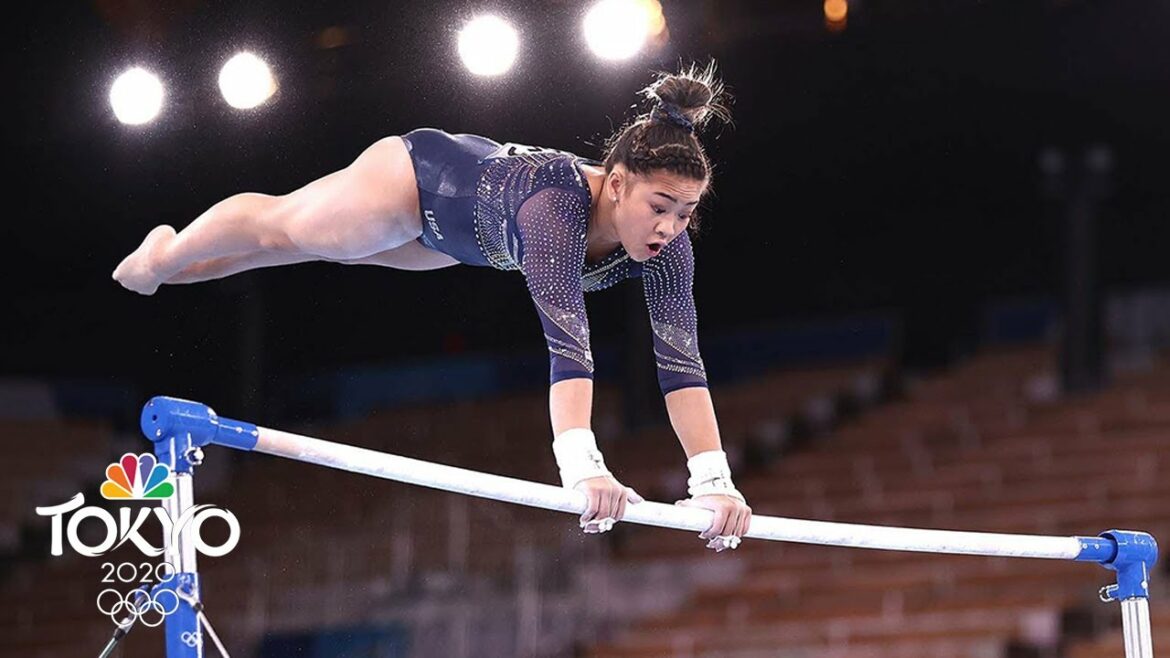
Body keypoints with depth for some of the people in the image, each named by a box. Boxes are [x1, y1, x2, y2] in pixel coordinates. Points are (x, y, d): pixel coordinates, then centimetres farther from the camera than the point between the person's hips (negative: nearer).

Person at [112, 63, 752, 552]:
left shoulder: (667, 243, -32)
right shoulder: (559, 204, -49)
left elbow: (680, 360, -36)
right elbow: (568, 342, -59)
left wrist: (714, 481, -45)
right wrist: (582, 468, -69)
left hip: (454, 233, 6)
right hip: (420, 175, -6)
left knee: (319, 248, 30)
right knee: (279, 226, 22)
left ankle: (171, 264, 58)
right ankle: (164, 255, 55)